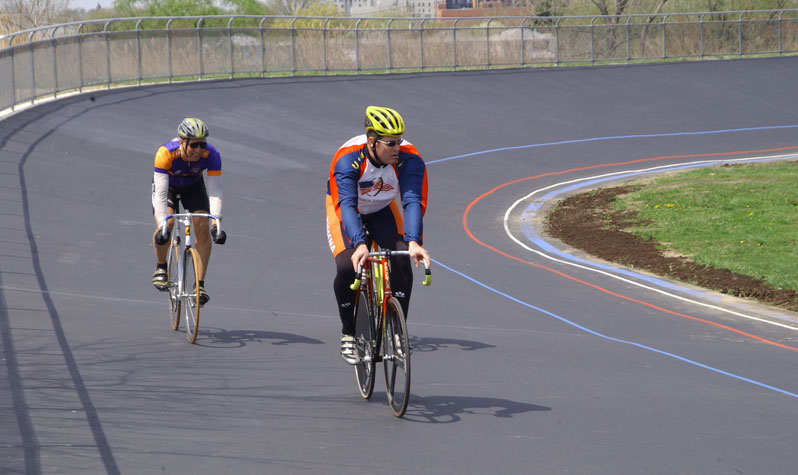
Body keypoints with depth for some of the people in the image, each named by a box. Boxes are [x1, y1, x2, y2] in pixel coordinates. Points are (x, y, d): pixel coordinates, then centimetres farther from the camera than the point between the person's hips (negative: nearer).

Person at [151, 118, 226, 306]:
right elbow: (161, 194, -41)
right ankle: (161, 266, 2)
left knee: (202, 227, -19)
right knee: (166, 224, -26)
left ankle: (200, 284, -10)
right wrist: (163, 226, -51)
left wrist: (216, 223, -46)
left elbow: (215, 191, -33)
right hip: (167, 186, -2)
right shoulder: (166, 154, -38)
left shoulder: (211, 155, -32)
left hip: (193, 186, 2)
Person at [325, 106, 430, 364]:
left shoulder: (409, 159, -29)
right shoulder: (348, 159, -36)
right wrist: (359, 244, -60)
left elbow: (413, 202, -38)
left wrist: (413, 242, -54)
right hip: (345, 211, -2)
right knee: (347, 266, -23)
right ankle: (348, 333, -1)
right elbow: (346, 205, -45)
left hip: (382, 212, 2)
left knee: (401, 260, -21)